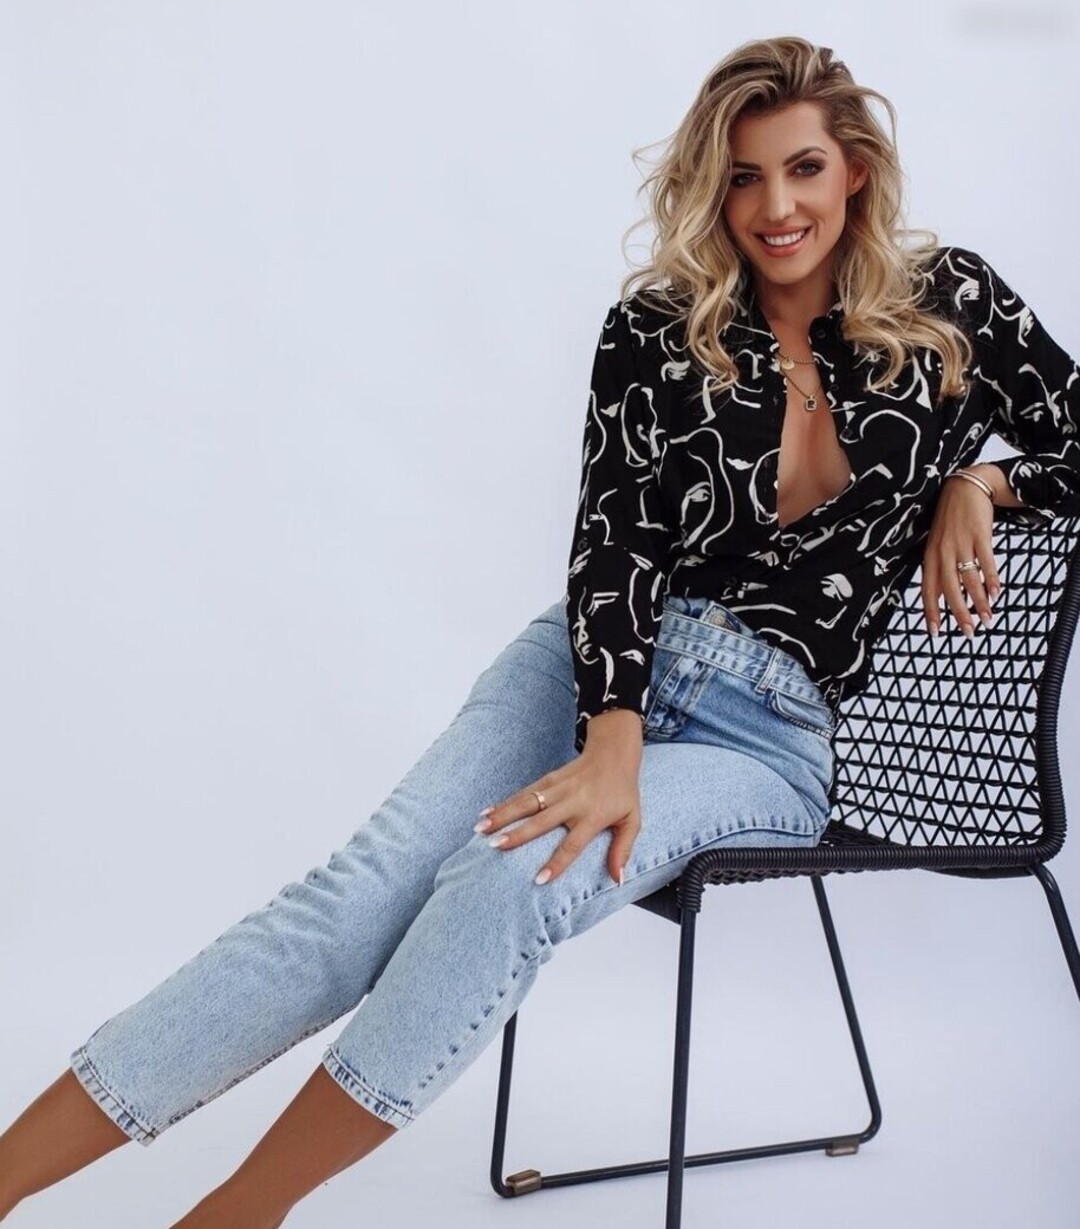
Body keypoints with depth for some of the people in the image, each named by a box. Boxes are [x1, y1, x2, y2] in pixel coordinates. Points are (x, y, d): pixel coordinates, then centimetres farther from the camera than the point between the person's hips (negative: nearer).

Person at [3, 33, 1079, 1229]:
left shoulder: (948, 302, 3)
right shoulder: (656, 329, 1)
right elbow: (614, 538, -8)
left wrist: (979, 478, -7)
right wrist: (612, 748, -22)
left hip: (774, 733, -1)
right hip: (607, 664, 1)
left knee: (510, 886, -30)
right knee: (374, 880, -23)